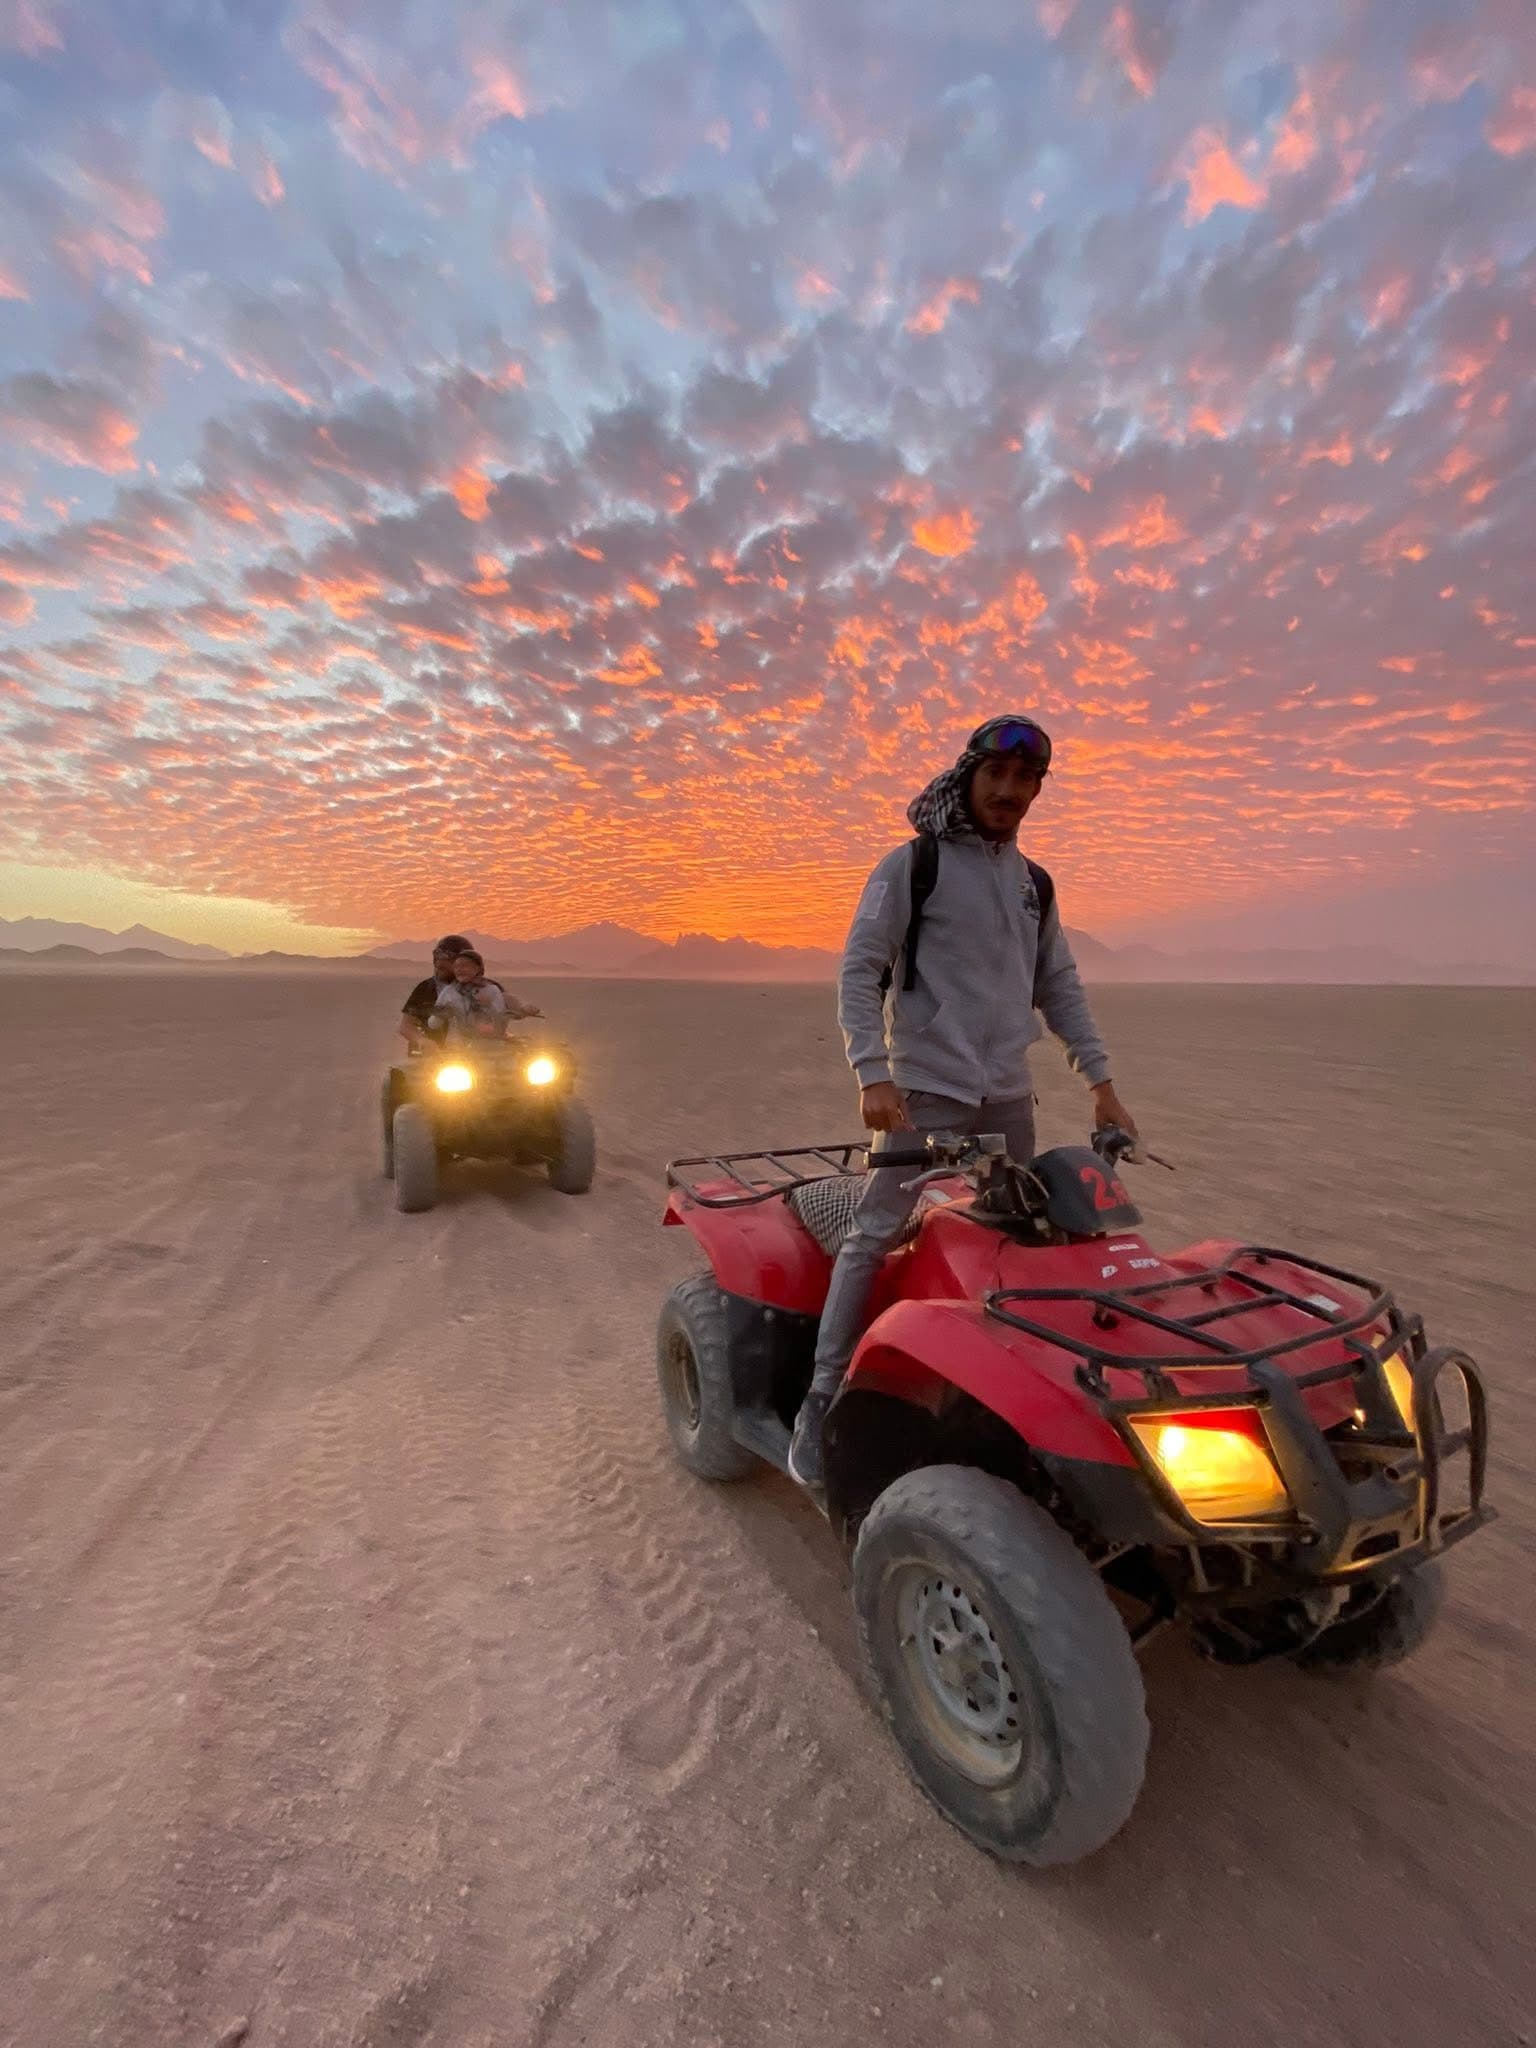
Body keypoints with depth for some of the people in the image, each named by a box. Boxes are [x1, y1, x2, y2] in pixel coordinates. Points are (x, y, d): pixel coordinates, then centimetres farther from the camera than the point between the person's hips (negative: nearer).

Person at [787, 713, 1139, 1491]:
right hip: (925, 1091, -6)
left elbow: (1060, 987, 18)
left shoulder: (1034, 884, 16)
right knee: (874, 1236, -8)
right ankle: (821, 1400, 3)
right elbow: (860, 971, -7)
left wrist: (1101, 1082, 10)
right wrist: (873, 1073, -19)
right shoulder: (911, 865, -1)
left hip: (1009, 1097, 6)